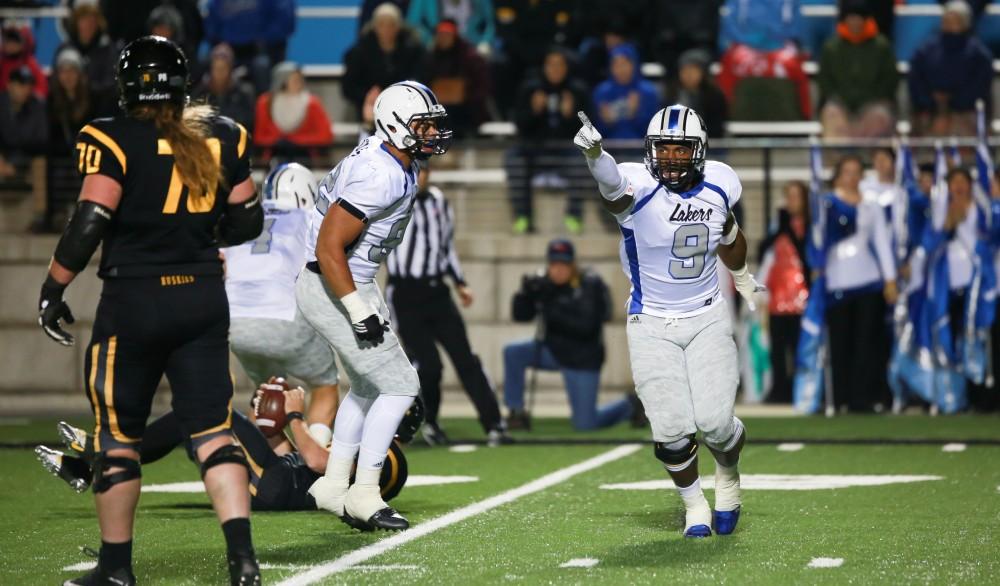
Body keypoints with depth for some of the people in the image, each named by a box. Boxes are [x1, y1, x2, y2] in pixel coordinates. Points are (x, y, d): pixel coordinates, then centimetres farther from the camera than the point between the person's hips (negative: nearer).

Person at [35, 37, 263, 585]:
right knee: (213, 430, 6)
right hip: (203, 298, 4)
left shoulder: (115, 139, -12)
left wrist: (52, 289, -6)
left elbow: (90, 223, -16)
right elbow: (245, 222, 10)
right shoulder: (221, 137, 4)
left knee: (117, 435, 9)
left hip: (134, 301, -4)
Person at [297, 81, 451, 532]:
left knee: (367, 386, 22)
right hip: (333, 289, -10)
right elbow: (329, 246, -28)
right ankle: (363, 495, -1)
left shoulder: (396, 163, 5)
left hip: (356, 285, 10)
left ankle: (334, 485, 29)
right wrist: (360, 311, -25)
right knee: (399, 385, -7)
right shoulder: (380, 177, -26)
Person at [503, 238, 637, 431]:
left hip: (582, 359, -5)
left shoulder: (589, 285, -18)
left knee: (584, 424, -4)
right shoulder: (544, 284, -2)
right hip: (553, 351, 5)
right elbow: (520, 315, -4)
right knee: (513, 353, -17)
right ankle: (517, 413, -6)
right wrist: (526, 292, -22)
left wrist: (554, 314, -33)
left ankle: (630, 406, 24)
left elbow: (586, 326, -27)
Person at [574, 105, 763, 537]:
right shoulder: (639, 188, -19)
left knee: (715, 422, -8)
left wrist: (743, 278, 37)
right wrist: (593, 153, -68)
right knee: (671, 430, -5)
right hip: (652, 327, -2)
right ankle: (695, 505, 23)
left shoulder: (718, 186, -4)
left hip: (707, 318, 2)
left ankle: (728, 475, 28)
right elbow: (612, 181, -44)